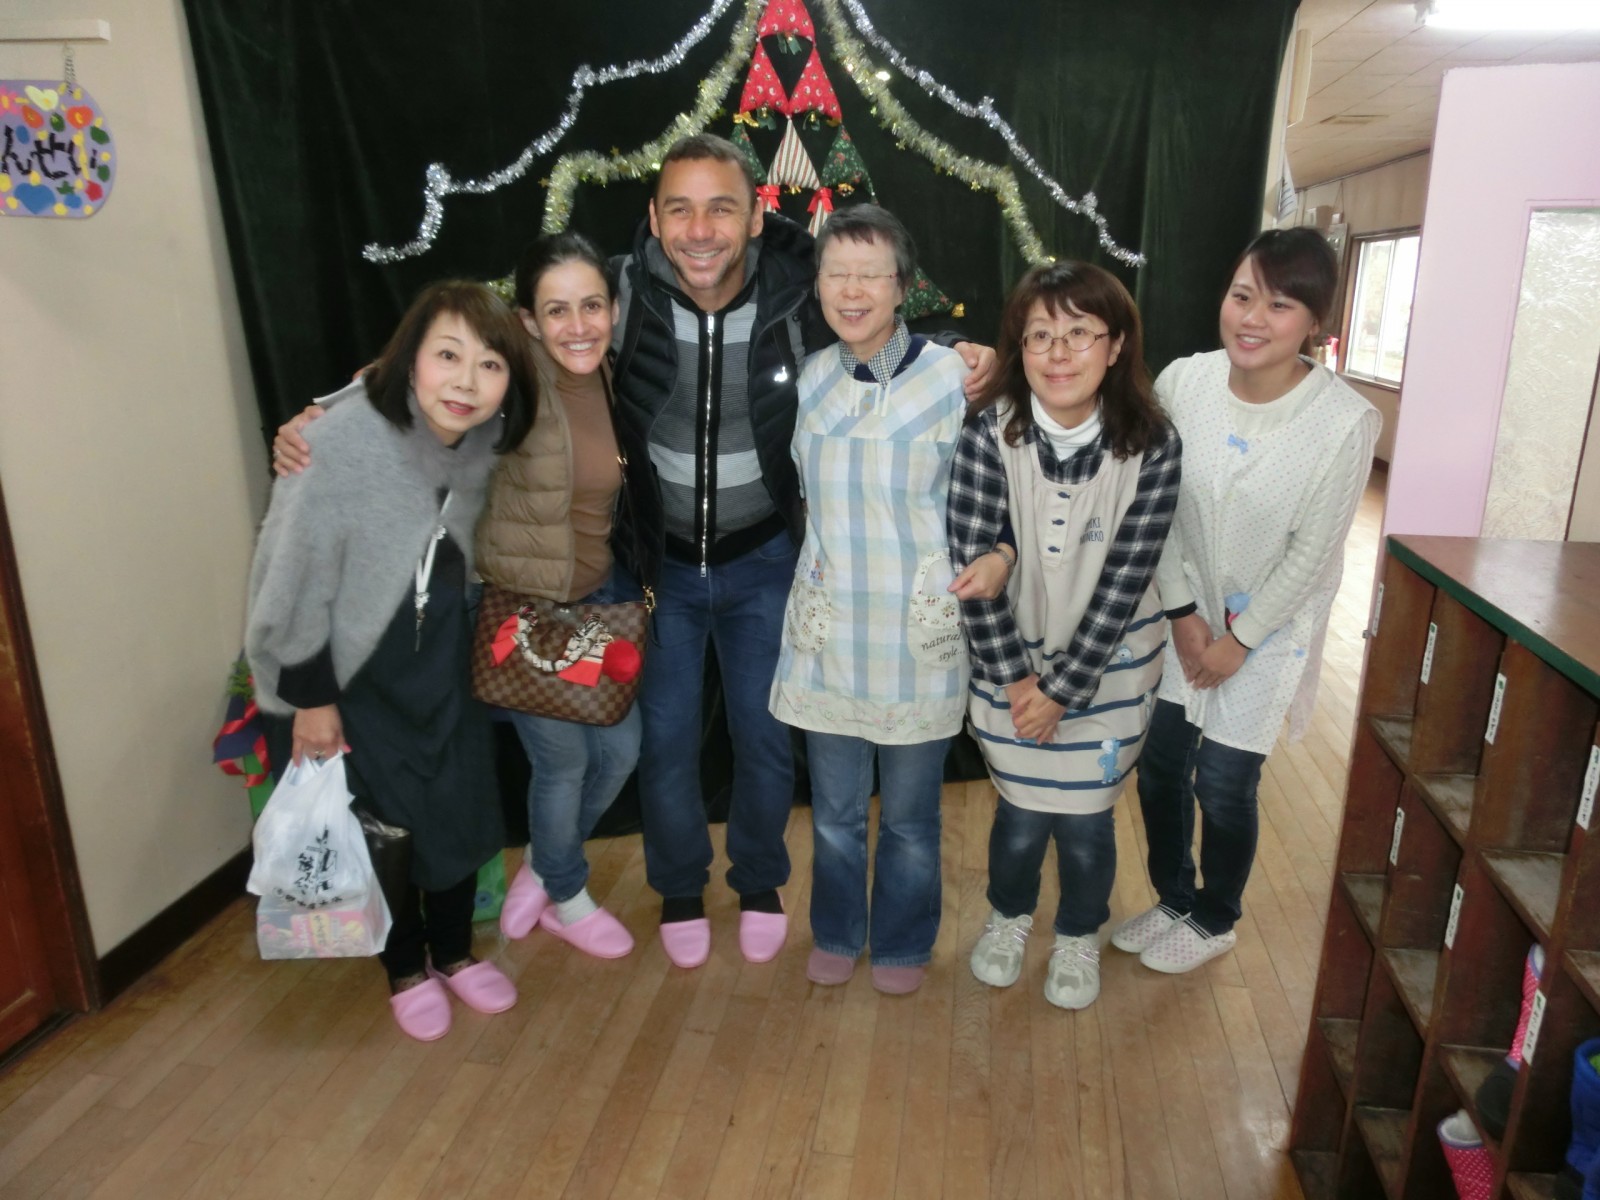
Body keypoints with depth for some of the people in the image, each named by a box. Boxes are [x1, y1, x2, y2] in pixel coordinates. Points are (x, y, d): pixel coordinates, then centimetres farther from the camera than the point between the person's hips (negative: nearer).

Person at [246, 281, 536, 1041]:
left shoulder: (485, 438, -13)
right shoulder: (340, 442, -29)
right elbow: (293, 580, -20)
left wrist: (461, 627, 12)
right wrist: (310, 699, -12)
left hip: (444, 659, 4)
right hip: (353, 668, -4)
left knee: (459, 807, 12)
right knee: (385, 820, 10)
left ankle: (455, 952, 38)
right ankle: (405, 970, 36)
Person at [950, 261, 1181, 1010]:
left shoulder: (1153, 446, -17)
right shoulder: (990, 433, -18)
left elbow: (1124, 582, -15)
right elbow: (970, 562, -16)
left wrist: (1063, 687, -13)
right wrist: (1013, 676, -12)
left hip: (1110, 664, 0)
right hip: (1012, 658, 0)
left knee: (1085, 820, 9)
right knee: (1021, 814, 10)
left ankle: (1079, 936, 41)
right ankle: (1008, 917, 43)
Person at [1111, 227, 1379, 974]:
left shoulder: (1345, 422, -22)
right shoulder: (1183, 382, -13)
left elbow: (1310, 554, -15)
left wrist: (1238, 640, -10)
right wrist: (1183, 614, -7)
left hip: (1270, 626, -3)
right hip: (1182, 610, 4)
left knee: (1223, 784, 4)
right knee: (1158, 765, 11)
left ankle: (1214, 921, 32)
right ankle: (1172, 900, 38)